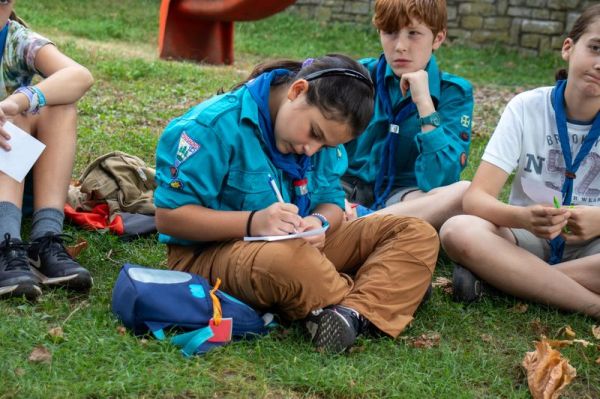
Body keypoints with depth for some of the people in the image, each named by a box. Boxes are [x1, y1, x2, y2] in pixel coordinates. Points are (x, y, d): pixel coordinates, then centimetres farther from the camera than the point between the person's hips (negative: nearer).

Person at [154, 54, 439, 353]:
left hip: (301, 245, 7)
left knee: (419, 236, -7)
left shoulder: (324, 128, 4)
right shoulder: (215, 125, -18)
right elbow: (168, 216, -18)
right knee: (288, 259, -44)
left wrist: (320, 222, -18)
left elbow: (332, 202, 9)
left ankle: (352, 313, -33)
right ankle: (384, 306, -19)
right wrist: (252, 223, -30)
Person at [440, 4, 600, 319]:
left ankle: (503, 277, -23)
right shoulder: (527, 107, -8)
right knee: (459, 231, -33)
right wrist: (523, 217, -36)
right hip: (527, 238, -1)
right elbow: (476, 198, -16)